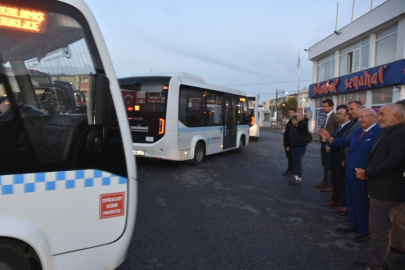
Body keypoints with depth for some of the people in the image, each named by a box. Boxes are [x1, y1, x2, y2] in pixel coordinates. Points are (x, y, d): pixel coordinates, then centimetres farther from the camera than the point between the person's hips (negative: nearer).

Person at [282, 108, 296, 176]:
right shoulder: (289, 121, 16)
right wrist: (284, 140, 18)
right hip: (287, 142, 10)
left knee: (291, 157, -2)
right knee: (289, 156, 15)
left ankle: (290, 170, 6)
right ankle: (290, 169, 23)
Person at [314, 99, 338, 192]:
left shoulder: (334, 117, -16)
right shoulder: (325, 117, 12)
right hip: (323, 143, 9)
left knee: (330, 166, 1)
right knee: (325, 164, 17)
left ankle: (330, 185, 11)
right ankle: (324, 182, 28)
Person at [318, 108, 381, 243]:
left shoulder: (379, 132, -19)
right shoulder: (358, 132, 11)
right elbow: (344, 142, 13)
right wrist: (329, 138, -3)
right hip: (349, 172, 9)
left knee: (361, 204, 6)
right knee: (351, 201, 20)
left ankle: (365, 232, 24)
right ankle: (353, 225, 37)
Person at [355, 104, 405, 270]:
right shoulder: (388, 133, 15)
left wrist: (367, 173, -17)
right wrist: (365, 171, 0)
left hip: (386, 191, -10)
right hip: (381, 189, 11)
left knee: (379, 231, 0)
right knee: (382, 230, 21)